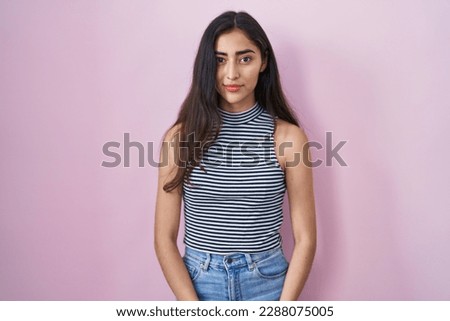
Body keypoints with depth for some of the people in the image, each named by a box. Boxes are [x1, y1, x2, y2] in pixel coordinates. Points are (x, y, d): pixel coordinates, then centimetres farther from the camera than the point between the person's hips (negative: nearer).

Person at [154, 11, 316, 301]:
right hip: (198, 282, 1)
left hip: (268, 283, 0)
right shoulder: (180, 136, -7)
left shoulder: (288, 137, -9)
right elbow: (165, 238, -6)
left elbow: (305, 239, -7)